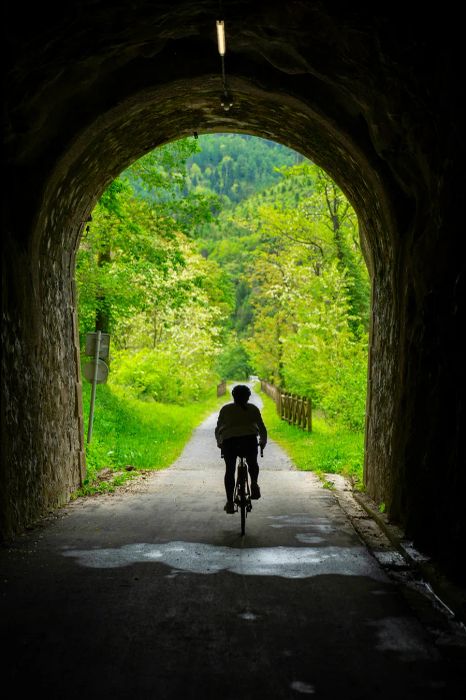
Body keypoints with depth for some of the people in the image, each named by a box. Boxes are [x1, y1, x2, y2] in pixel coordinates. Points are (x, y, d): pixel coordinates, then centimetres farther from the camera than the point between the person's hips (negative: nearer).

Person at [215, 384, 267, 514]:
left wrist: (219, 442, 34)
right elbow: (262, 428, 16)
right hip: (249, 441, 0)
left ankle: (230, 502, 4)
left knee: (230, 470, 9)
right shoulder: (253, 409, 14)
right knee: (252, 463, 25)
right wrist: (263, 441, 31)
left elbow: (218, 429, 19)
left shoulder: (225, 409, 15)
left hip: (229, 441, 0)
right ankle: (254, 482, -1)